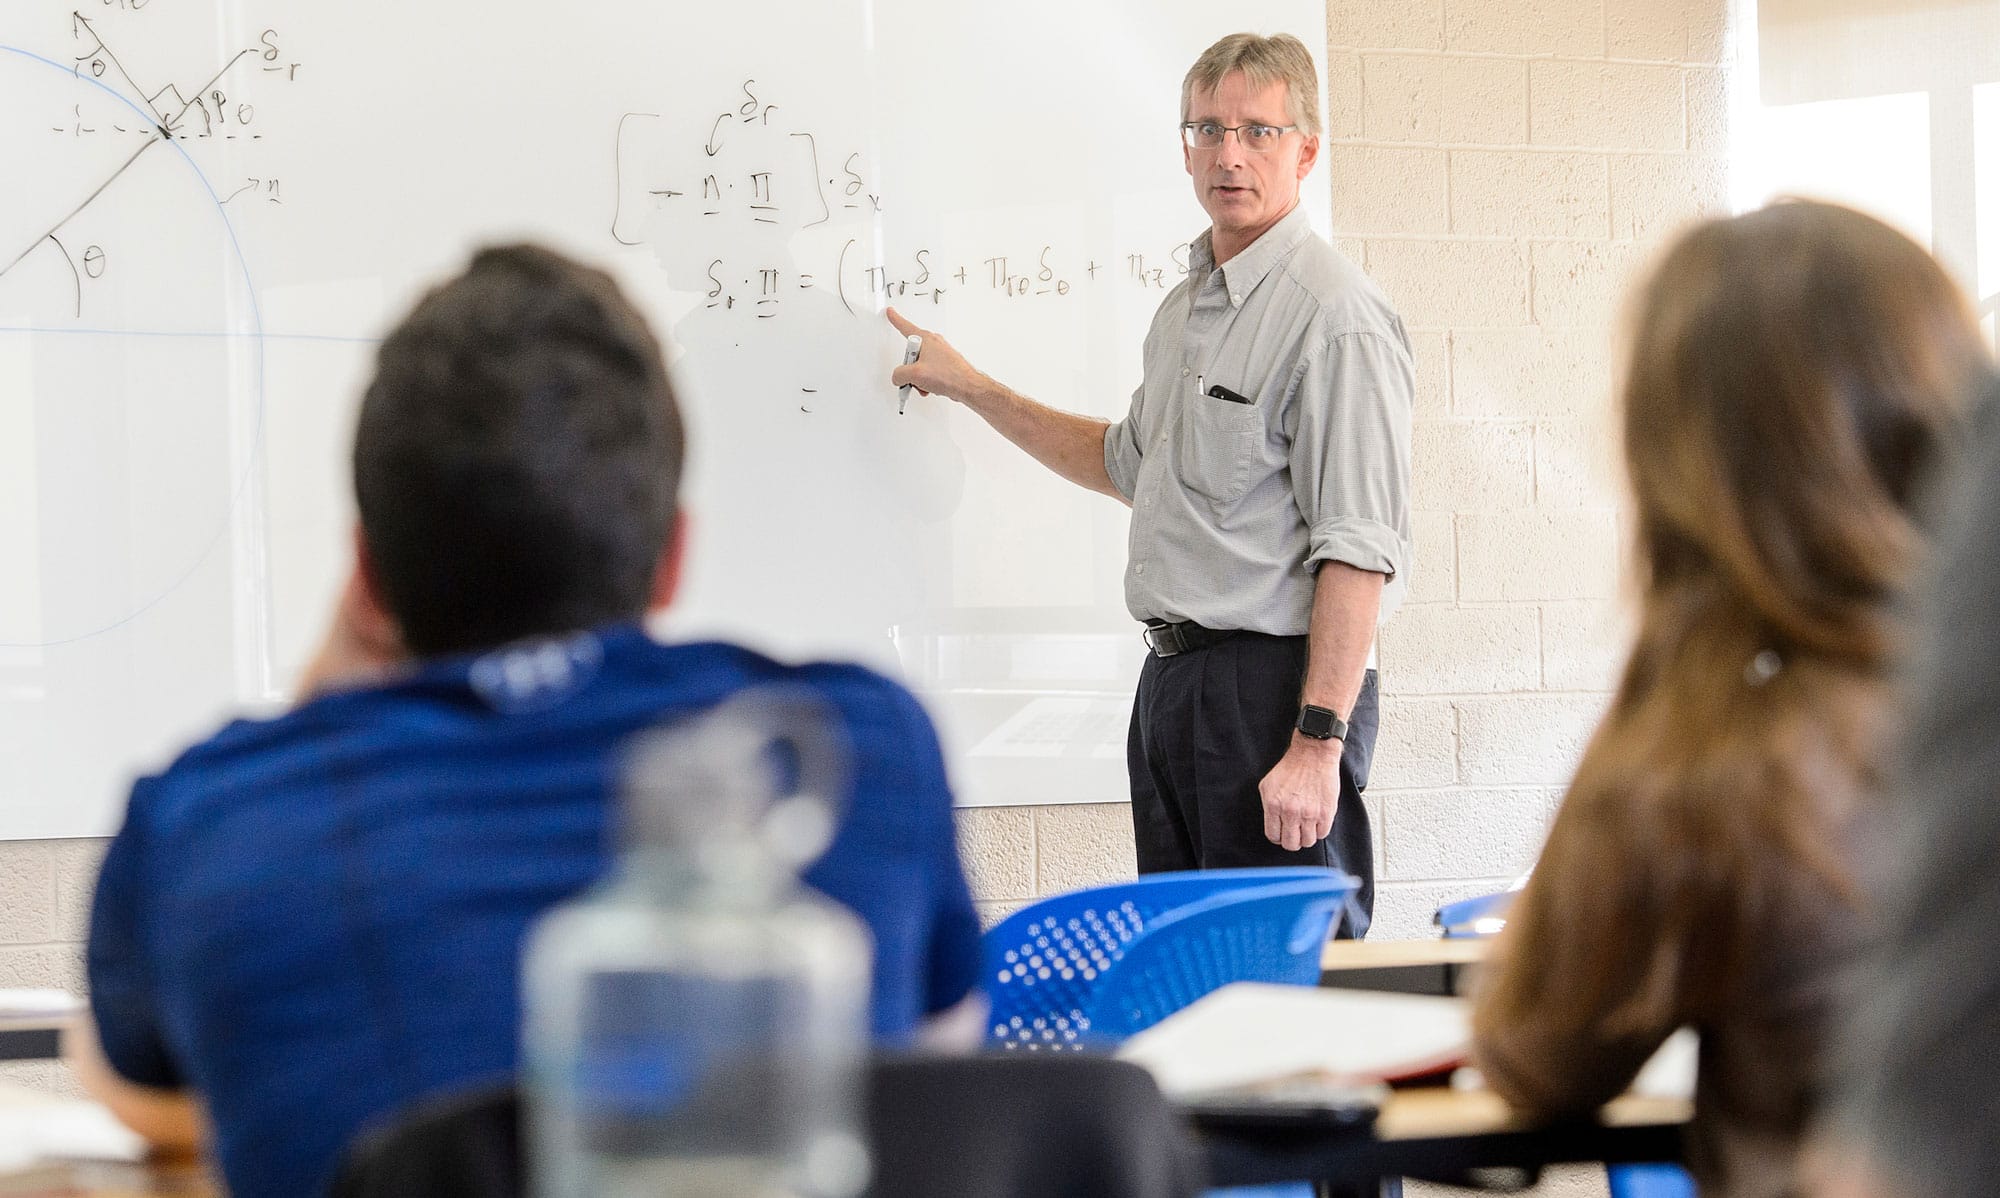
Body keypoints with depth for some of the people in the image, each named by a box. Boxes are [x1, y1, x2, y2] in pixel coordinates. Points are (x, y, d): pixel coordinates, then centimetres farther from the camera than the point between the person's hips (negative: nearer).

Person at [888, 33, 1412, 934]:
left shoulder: (1334, 319, -14)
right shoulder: (1186, 307, 17)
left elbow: (1357, 550, -20)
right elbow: (1130, 463, 34)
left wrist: (1318, 741, -25)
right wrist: (971, 387, 34)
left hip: (1274, 686, -9)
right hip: (1173, 680, 9)